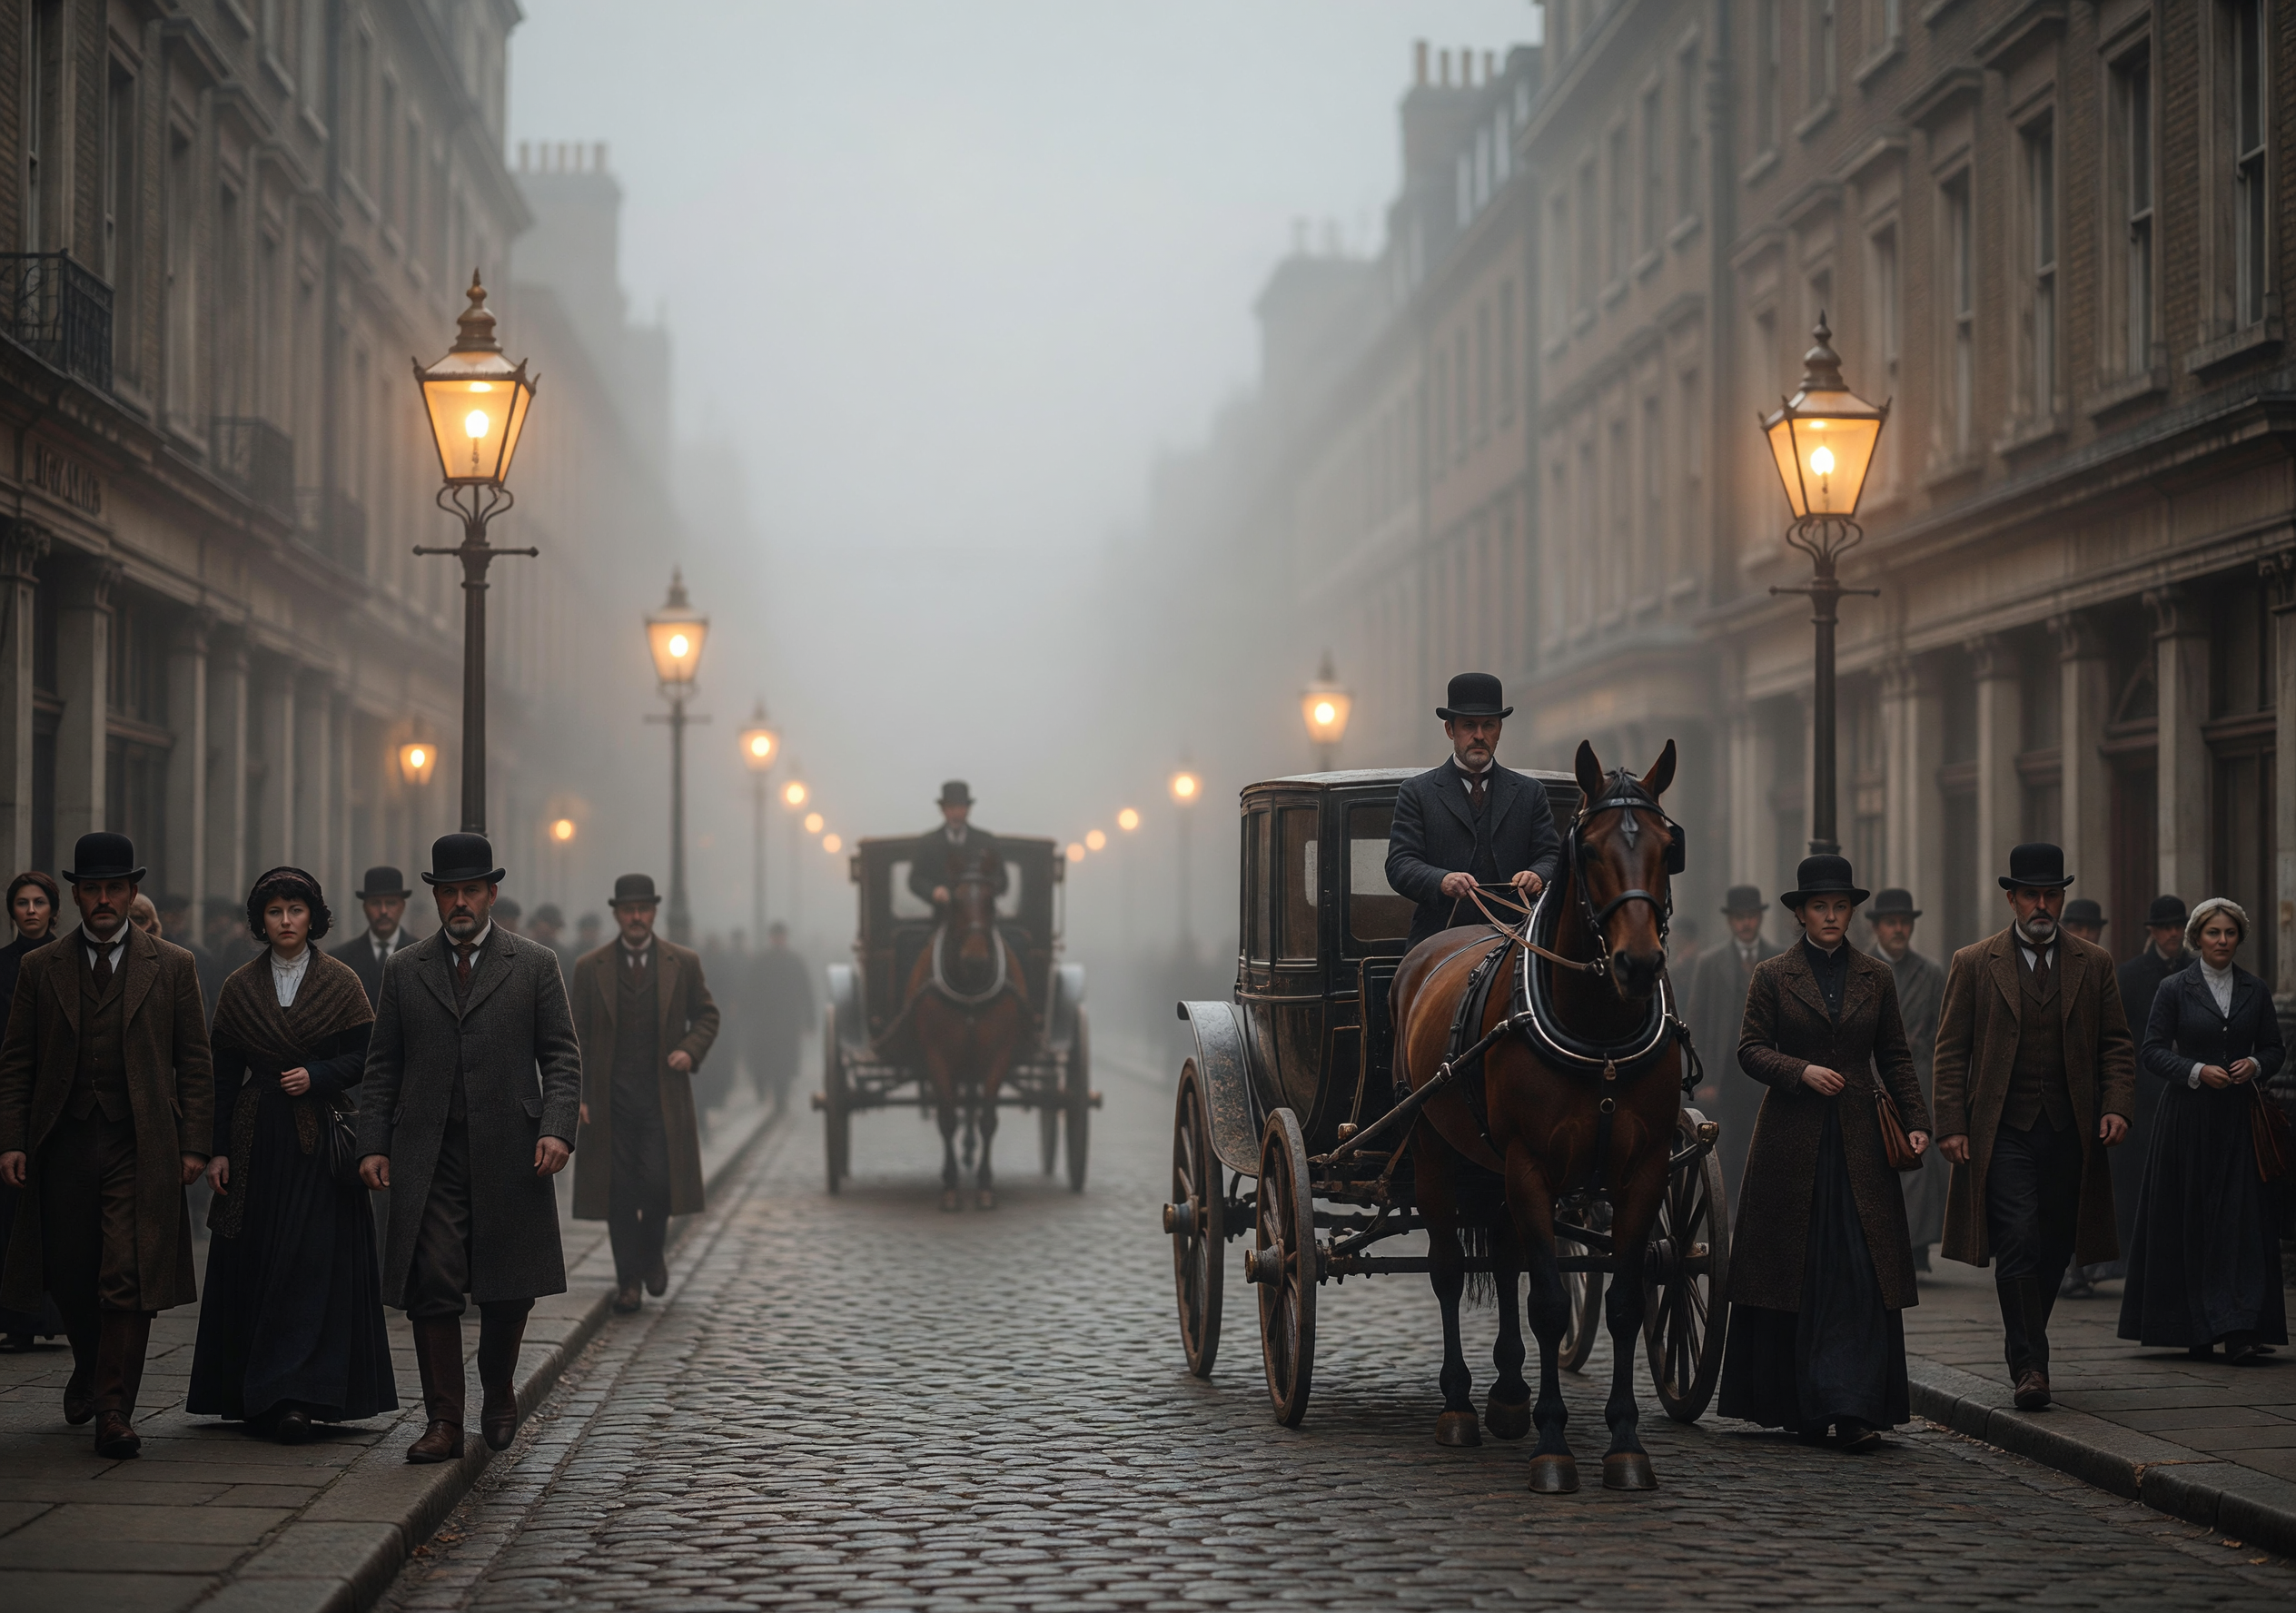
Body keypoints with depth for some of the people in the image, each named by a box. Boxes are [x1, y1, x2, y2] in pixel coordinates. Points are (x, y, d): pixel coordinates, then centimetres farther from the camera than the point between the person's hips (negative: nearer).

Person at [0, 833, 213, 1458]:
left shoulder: (172, 967, 6)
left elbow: (193, 1061, 6)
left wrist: (193, 1145, -1)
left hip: (141, 1147, -2)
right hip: (63, 1143, 2)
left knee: (127, 1279, -10)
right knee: (70, 1277, 10)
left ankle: (115, 1409, -8)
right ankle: (90, 1369, 36)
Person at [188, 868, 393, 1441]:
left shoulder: (341, 982, 3)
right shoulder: (240, 987, 8)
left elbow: (364, 1059, 1)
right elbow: (224, 1073, 7)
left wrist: (315, 1076, -16)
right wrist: (217, 1150, 1)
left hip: (320, 1138, -2)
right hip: (257, 1140, 2)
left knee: (312, 1266, -9)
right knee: (255, 1264, 2)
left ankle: (296, 1396, -12)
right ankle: (256, 1397, 9)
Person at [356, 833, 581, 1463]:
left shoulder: (535, 965, 7)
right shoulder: (404, 970, 11)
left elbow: (561, 1056, 4)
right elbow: (382, 1065, 12)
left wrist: (558, 1129, -10)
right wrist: (374, 1144, 2)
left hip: (509, 1152, -1)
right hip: (428, 1157, 1)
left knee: (508, 1289, 5)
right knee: (431, 1288, -6)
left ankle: (499, 1397, 29)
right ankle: (443, 1422, -2)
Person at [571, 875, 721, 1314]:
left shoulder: (684, 963, 5)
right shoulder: (590, 968, 5)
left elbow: (707, 1015, 14)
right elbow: (578, 1036, 6)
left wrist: (691, 1050, -7)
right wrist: (578, 1096, -1)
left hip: (663, 1096, 0)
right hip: (610, 1097, 0)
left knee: (658, 1182, -9)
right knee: (620, 1191, 0)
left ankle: (651, 1256, 18)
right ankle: (628, 1278, 10)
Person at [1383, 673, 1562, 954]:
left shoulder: (1529, 792, 19)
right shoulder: (1417, 792, 12)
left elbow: (1551, 854, 12)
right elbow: (1399, 864, 2)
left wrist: (1538, 876, -13)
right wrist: (1441, 880, -19)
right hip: (1440, 940, -1)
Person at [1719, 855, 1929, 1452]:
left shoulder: (1876, 978, 10)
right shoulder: (1773, 977, 5)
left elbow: (1896, 1057, 11)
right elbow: (1751, 1050, 0)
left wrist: (1916, 1122, 0)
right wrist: (1802, 1072, -16)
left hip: (1859, 1140, 1)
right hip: (1792, 1139, -1)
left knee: (1861, 1273, -9)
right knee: (1794, 1273, 4)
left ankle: (1854, 1409, -12)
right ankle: (1799, 1408, 14)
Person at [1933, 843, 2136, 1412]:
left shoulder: (2093, 964, 11)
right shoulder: (1974, 965, 4)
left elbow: (2116, 1044, 11)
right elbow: (1951, 1051, 2)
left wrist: (2116, 1106, -5)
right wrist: (1952, 1126, -6)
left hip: (2070, 1132, 3)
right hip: (2003, 1132, -3)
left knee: (2055, 1248, 8)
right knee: (2019, 1243, -13)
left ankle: (2023, 1341, 28)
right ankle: (2028, 1364, -9)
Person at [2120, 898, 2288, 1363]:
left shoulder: (2256, 991, 10)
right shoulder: (2176, 989, 2)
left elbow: (2275, 1047, 14)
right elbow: (2153, 1050, -1)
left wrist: (2256, 1064, -8)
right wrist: (2195, 1071, -16)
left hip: (2238, 1119, 2)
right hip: (2188, 1119, -2)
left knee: (2241, 1220, -7)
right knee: (2190, 1222, -1)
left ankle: (2239, 1332, -11)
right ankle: (2197, 1331, 7)